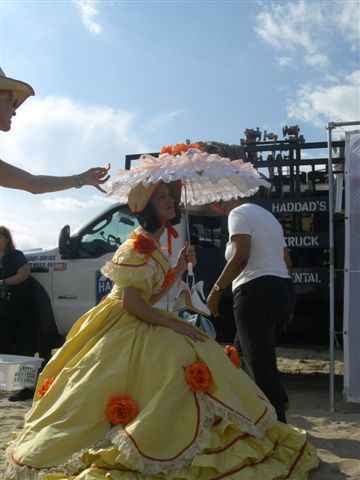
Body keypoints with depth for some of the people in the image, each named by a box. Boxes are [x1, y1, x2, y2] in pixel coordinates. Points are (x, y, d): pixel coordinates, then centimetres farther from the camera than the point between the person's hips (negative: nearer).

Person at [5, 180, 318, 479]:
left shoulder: (153, 246, 13)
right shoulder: (138, 245, -16)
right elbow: (131, 302, -22)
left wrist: (180, 268, 9)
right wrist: (175, 324, -19)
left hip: (139, 326, 9)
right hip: (123, 328, -9)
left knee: (196, 355, 1)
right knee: (185, 359, -19)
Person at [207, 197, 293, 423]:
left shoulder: (239, 212, -4)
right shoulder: (268, 216, 22)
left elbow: (240, 256, -19)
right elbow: (287, 262, 19)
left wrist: (216, 289, -13)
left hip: (255, 292, -9)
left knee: (260, 363, -6)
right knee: (241, 354, 18)